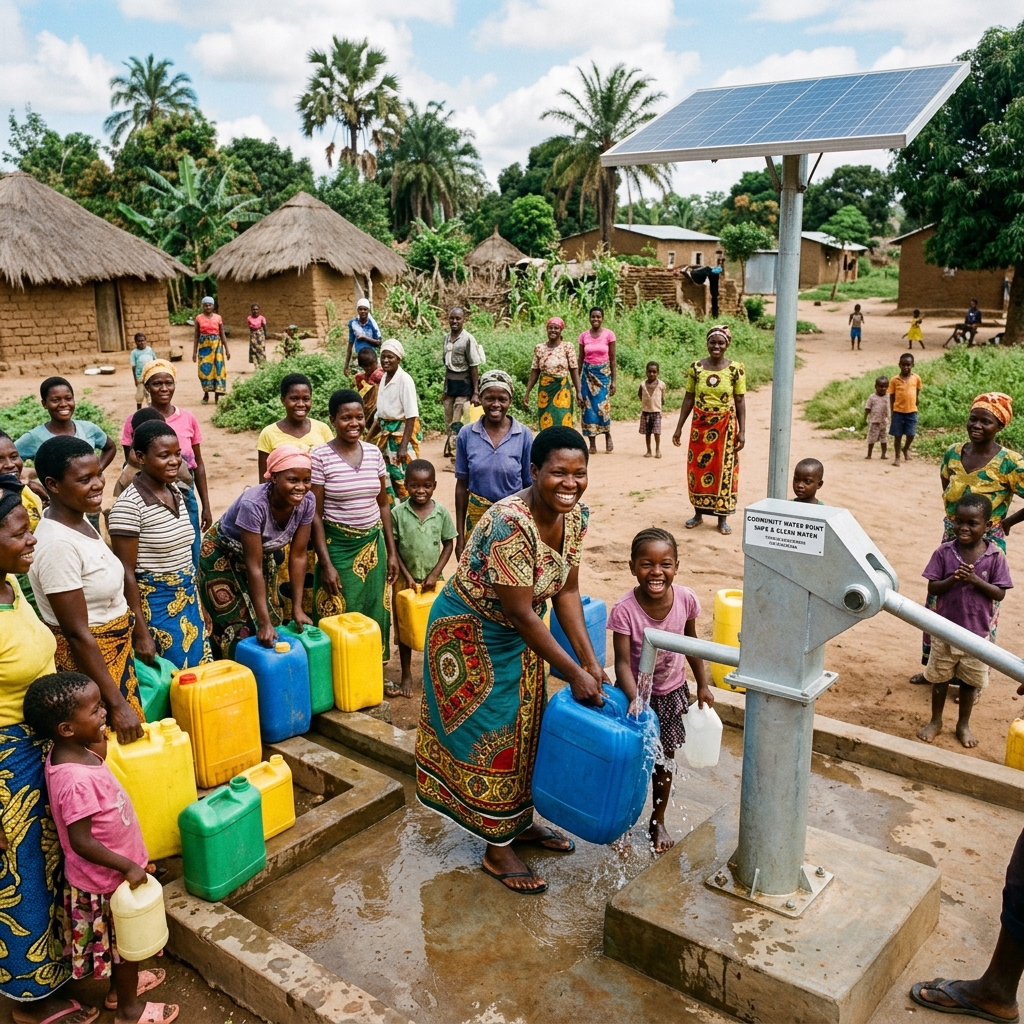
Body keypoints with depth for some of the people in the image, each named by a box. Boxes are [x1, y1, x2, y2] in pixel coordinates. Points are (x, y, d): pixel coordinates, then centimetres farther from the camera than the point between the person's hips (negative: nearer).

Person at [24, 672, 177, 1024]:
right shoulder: (77, 780, -37)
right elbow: (81, 841, -30)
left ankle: (121, 986, 52)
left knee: (121, 939, 30)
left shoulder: (70, 752, -8)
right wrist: (127, 866, -26)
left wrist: (99, 742, 3)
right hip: (106, 879, -8)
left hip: (106, 874, 8)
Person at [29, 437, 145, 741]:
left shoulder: (79, 520, 0)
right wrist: (117, 703, -21)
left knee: (131, 738, 19)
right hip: (85, 660, -8)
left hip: (114, 654, 8)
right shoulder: (58, 544, -25)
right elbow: (77, 635, -24)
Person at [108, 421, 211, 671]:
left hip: (188, 601, 7)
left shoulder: (175, 492, 5)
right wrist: (141, 633, -16)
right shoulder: (129, 504, -17)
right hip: (155, 606, -7)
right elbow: (126, 573, -16)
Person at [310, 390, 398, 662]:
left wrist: (391, 552, 8)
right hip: (337, 546, -4)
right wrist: (326, 564, -12)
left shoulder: (374, 453, 3)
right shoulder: (320, 457, -10)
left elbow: (383, 504, 10)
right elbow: (315, 514, -9)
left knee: (373, 616, 10)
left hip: (373, 545, 4)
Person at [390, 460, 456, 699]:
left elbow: (448, 545, -1)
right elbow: (392, 547, -5)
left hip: (433, 580, 1)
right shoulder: (397, 513, -11)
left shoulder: (441, 512, -7)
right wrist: (407, 575, -11)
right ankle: (406, 675, 24)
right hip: (405, 580, 0)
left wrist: (435, 574, -9)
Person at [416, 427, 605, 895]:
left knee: (525, 728, 18)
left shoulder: (575, 515, -10)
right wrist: (574, 674, -24)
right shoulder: (510, 524, -35)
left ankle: (521, 822, 40)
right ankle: (497, 851, 22)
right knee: (490, 736, 4)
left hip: (517, 635, 8)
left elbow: (567, 592, -2)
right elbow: (521, 614, -30)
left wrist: (591, 662, -7)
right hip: (471, 636, -7)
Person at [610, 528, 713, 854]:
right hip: (635, 692, -3)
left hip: (672, 692, 3)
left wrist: (702, 685, 6)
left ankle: (658, 821, 40)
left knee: (665, 758, 18)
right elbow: (622, 661, -25)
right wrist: (634, 698, -40)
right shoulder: (624, 610, -29)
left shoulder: (686, 599, -19)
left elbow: (691, 643, -1)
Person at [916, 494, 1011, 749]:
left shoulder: (995, 556, -10)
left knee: (970, 681, 15)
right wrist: (953, 579, -26)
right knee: (940, 677, 15)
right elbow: (932, 588, -8)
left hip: (977, 632, 0)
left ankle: (963, 725, 35)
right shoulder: (944, 552, -10)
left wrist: (975, 579, -24)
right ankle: (935, 721, 34)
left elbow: (999, 594, -9)